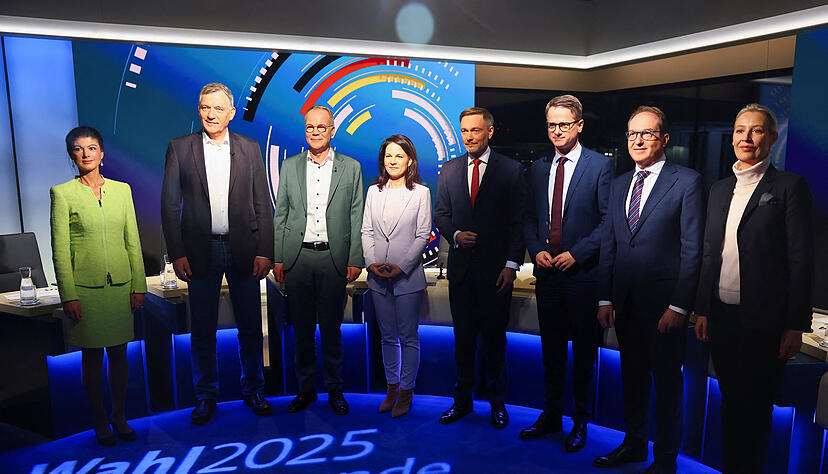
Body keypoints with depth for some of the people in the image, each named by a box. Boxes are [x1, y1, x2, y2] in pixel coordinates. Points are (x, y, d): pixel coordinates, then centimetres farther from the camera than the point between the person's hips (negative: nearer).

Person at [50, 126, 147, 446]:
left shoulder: (121, 189, 6)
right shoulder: (62, 193, -2)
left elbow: (133, 241, 7)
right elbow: (60, 250, -4)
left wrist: (139, 285, 3)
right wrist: (68, 295, -9)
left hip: (121, 284, 3)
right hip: (85, 286, -2)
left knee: (119, 353, 10)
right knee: (92, 355, 8)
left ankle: (119, 416, 26)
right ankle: (99, 420, 24)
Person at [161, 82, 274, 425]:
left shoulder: (249, 149, 6)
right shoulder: (180, 147, 4)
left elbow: (263, 205, 3)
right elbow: (170, 205, 2)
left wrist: (264, 252, -4)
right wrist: (177, 253, -6)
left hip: (243, 249, 1)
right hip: (200, 251, 0)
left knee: (250, 327, 8)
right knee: (202, 329, 8)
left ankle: (253, 390, 26)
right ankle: (206, 396, 24)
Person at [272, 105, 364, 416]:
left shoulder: (351, 168, 5)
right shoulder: (290, 166, 9)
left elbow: (356, 217, 3)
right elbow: (280, 215, 8)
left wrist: (355, 260, -3)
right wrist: (277, 258, 2)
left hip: (334, 258, -1)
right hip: (297, 257, 2)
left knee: (331, 328, 6)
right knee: (302, 328, 9)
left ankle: (334, 389, 22)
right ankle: (305, 389, 24)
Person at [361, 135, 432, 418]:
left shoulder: (421, 193, -2)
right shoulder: (374, 191, 10)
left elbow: (423, 235, -6)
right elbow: (366, 231, 7)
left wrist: (402, 266, -14)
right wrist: (372, 262, -8)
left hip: (408, 276, -4)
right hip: (378, 277, 4)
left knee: (408, 337, 5)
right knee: (388, 336, 14)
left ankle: (406, 391, 19)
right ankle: (392, 386, 28)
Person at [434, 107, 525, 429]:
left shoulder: (511, 170, 0)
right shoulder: (449, 170, 9)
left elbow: (517, 221, -3)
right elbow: (440, 213, 13)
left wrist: (511, 264, -9)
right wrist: (454, 234, -8)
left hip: (496, 268, -2)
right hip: (461, 267, 3)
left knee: (495, 338, 8)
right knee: (463, 337, 10)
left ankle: (497, 401, 24)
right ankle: (463, 400, 23)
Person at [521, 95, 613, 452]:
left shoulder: (601, 165, -5)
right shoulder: (538, 168, 11)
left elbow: (609, 221, -8)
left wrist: (577, 253, -15)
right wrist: (537, 250, -2)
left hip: (583, 274, -4)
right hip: (547, 272, 5)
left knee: (584, 352, 9)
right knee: (551, 351, 15)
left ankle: (581, 422, 25)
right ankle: (551, 415, 30)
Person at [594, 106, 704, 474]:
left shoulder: (687, 182, -6)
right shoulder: (619, 185, 11)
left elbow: (692, 250, -10)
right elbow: (609, 246, 10)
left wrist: (679, 306, -14)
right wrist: (605, 299, 6)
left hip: (664, 304, -5)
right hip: (625, 302, 5)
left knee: (667, 384, 9)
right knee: (632, 378, 18)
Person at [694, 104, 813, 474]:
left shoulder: (790, 186, -5)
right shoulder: (720, 190, 11)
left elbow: (801, 259, -7)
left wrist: (795, 326, -10)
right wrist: (702, 310, 9)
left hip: (764, 319, -5)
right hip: (721, 315, 5)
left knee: (755, 408, 8)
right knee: (731, 404, 16)